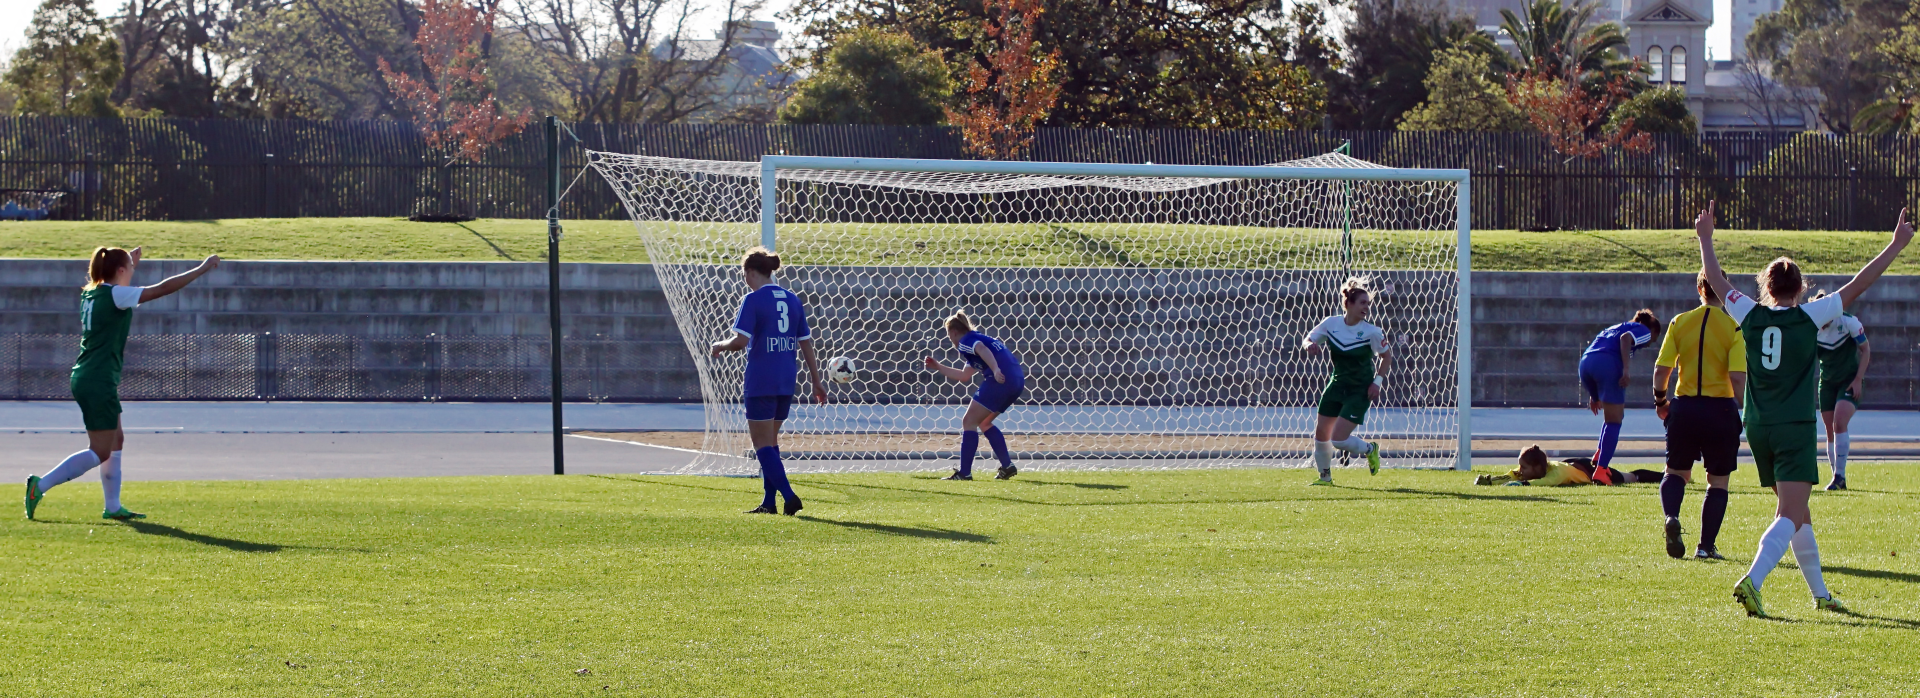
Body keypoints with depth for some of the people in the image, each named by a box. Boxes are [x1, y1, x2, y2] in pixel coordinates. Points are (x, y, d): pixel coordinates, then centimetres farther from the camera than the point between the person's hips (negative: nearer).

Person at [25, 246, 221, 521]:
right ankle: (40, 485, -12)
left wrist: (131, 264, 41)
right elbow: (163, 289, -15)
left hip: (85, 378, 9)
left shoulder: (91, 293, 11)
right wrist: (201, 269, -9)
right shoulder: (115, 294, -13)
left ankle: (112, 507, 18)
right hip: (99, 382, -9)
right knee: (100, 452, -5)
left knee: (116, 440, 17)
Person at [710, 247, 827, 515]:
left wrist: (720, 346, 3)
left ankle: (789, 496, -13)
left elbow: (740, 340, -18)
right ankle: (769, 501, 19)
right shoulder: (792, 300, 9)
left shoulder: (753, 299, -9)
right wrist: (816, 382, 16)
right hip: (786, 383, 7)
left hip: (760, 382, -7)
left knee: (763, 444, -1)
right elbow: (806, 344, 11)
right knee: (770, 440, 18)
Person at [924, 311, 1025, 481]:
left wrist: (995, 369, -35)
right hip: (1017, 380, 9)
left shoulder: (966, 341, 3)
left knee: (969, 422, -2)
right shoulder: (977, 338, 32)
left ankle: (964, 472, -8)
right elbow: (964, 376, 40)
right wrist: (938, 367, 45)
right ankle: (1007, 466, 19)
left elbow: (983, 350, -21)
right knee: (983, 422, 23)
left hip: (1000, 380, -9)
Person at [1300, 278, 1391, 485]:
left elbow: (1387, 355, -1)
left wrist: (1378, 381, -9)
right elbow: (1307, 340, 3)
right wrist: (1309, 345, -21)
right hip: (1337, 386, 5)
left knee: (1339, 439, -13)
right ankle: (1325, 475, 29)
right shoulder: (1331, 323, -7)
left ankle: (1370, 449, 16)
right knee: (1321, 433, 7)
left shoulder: (1371, 332, -15)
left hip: (1360, 390, -5)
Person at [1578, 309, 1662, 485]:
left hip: (1585, 361, 7)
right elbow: (1625, 338, -7)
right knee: (1614, 421, -1)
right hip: (1608, 363, -7)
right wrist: (1626, 370, -16)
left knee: (1613, 415, 26)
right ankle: (1601, 470, -9)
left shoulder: (1613, 328, 38)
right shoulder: (1644, 331, 16)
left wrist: (1594, 395, 33)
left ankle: (1599, 456, 14)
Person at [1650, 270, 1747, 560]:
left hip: (1684, 407, 2)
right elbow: (1737, 378, -15)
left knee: (1677, 471, 16)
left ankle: (1671, 517, -13)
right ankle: (1706, 545, 8)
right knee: (1718, 481, 11)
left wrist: (1660, 400, 15)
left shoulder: (1679, 322, 0)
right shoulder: (1733, 328, -7)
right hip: (1721, 409, -2)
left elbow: (1661, 369, 0)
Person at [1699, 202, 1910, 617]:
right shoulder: (1809, 317, -5)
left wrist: (1705, 239, 31)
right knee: (1790, 516, -11)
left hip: (1758, 428, 5)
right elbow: (1858, 286, -2)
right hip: (1795, 428, -5)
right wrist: (1897, 245, 5)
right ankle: (1752, 581, -33)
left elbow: (1717, 281, 16)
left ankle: (1820, 593, 26)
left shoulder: (1750, 317, 2)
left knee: (1797, 513, 18)